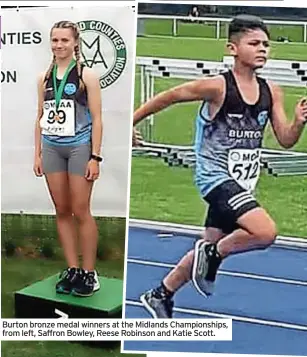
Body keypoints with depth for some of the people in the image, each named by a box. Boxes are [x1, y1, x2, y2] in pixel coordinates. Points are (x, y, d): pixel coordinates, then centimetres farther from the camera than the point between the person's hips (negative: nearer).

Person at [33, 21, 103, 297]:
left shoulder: (86, 75, -5)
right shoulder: (44, 78, 9)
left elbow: (96, 118, -7)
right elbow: (40, 118, 14)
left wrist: (95, 157, -12)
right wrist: (38, 154, 9)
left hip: (79, 147, -5)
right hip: (52, 149, 5)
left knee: (80, 212, -1)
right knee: (62, 211, 8)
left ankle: (89, 273, 8)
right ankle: (72, 269, 17)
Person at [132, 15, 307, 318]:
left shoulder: (271, 92, 1)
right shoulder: (217, 87, -16)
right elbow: (167, 97, -6)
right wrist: (129, 123, -1)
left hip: (242, 184, 7)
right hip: (216, 176, -7)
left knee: (210, 246, 16)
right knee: (265, 232, -25)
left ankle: (159, 296, 34)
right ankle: (213, 255, 2)